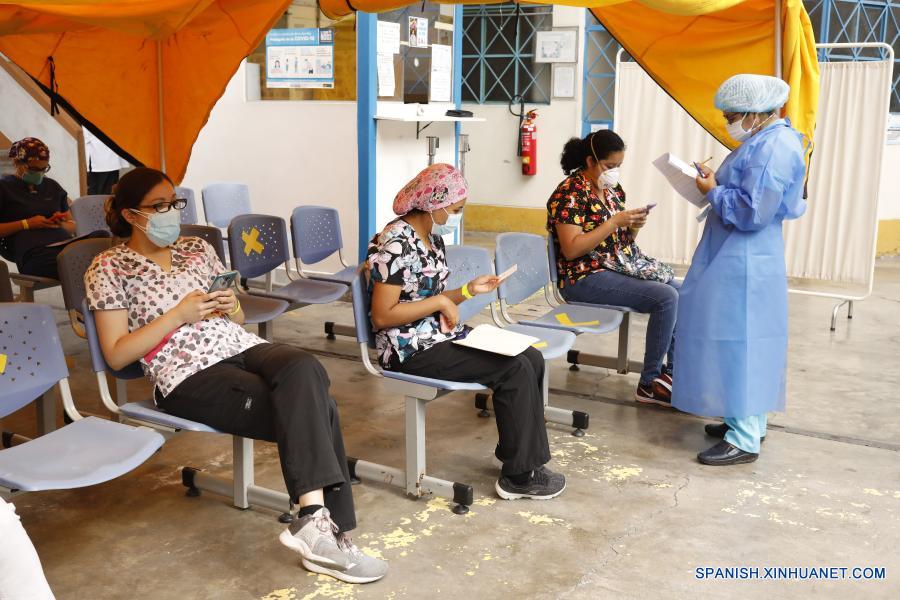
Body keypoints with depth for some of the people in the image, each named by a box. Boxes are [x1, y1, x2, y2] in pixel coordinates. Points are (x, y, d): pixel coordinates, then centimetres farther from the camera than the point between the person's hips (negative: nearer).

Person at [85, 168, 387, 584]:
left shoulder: (197, 248, 19)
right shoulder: (108, 269, 4)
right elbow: (116, 355, -3)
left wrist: (232, 306, 0)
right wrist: (178, 315, -12)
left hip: (241, 347, 5)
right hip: (188, 376, -5)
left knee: (304, 369, -32)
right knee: (314, 408, -29)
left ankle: (317, 521, -34)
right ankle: (324, 526, -25)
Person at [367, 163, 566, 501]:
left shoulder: (432, 237, 11)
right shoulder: (395, 244, -18)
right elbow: (382, 316, -21)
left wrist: (468, 290, 3)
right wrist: (439, 302, -18)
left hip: (439, 335, 10)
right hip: (412, 350, -10)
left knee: (532, 359, -1)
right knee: (514, 371, -18)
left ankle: (518, 452, 9)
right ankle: (518, 477, -6)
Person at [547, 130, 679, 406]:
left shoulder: (612, 189, 11)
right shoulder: (570, 194, -14)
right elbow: (571, 249, -23)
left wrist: (634, 226, -6)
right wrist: (615, 221, -23)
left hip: (623, 264, 9)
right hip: (586, 277, -9)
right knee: (666, 298, -22)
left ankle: (672, 370, 9)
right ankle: (649, 383, -11)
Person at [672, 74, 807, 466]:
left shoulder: (775, 148, -20)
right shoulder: (765, 141, 13)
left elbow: (752, 211, -25)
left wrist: (713, 192, -12)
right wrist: (716, 183, 6)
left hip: (745, 266, -11)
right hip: (734, 260, 11)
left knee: (739, 344, -6)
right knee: (740, 342, 16)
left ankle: (744, 440, 2)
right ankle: (748, 421, 27)